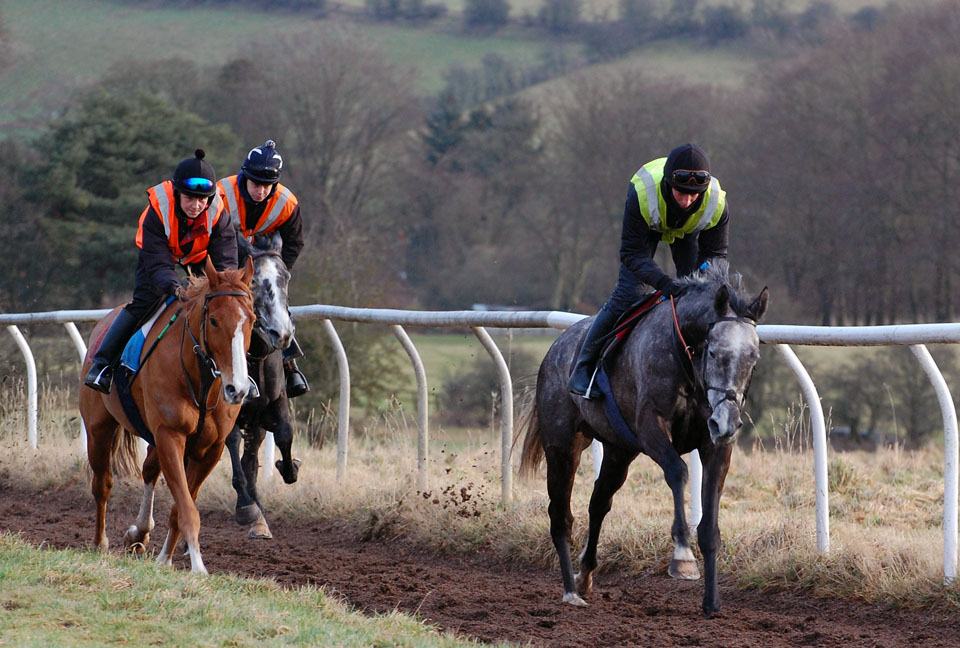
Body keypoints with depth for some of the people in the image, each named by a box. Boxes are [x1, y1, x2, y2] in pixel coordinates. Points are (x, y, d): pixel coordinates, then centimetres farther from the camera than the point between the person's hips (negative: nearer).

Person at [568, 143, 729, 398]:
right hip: (647, 225, -3)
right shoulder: (642, 194, -45)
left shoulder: (717, 204, -38)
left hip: (687, 232, 3)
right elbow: (632, 254, -39)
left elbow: (715, 253, -23)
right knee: (628, 294, -13)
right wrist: (664, 283, -54)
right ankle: (582, 370, -2)